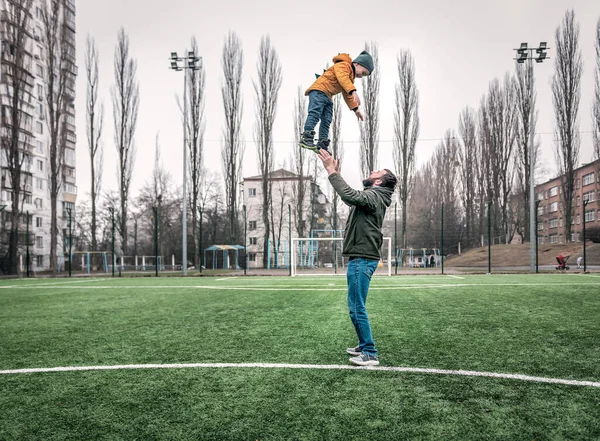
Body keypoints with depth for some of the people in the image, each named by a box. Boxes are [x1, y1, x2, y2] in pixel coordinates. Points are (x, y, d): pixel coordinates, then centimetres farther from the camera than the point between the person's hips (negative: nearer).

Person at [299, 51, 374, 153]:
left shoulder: (350, 77, 28)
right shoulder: (343, 65, -4)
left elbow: (347, 95, 35)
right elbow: (342, 78, -26)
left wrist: (356, 109, 28)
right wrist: (353, 91, -39)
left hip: (327, 97, 10)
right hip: (319, 91, -10)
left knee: (326, 121, -1)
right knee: (315, 113, -25)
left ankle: (322, 145, -4)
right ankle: (306, 138, -36)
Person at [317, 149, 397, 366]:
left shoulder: (374, 196, -12)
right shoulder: (371, 197, 18)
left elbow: (349, 195, -31)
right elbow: (349, 196, 32)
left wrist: (331, 170, -25)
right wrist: (335, 172, 23)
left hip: (362, 259, -10)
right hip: (360, 258, 10)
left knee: (357, 308, -8)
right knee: (355, 307, 17)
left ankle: (370, 354, -3)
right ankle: (364, 346, 26)